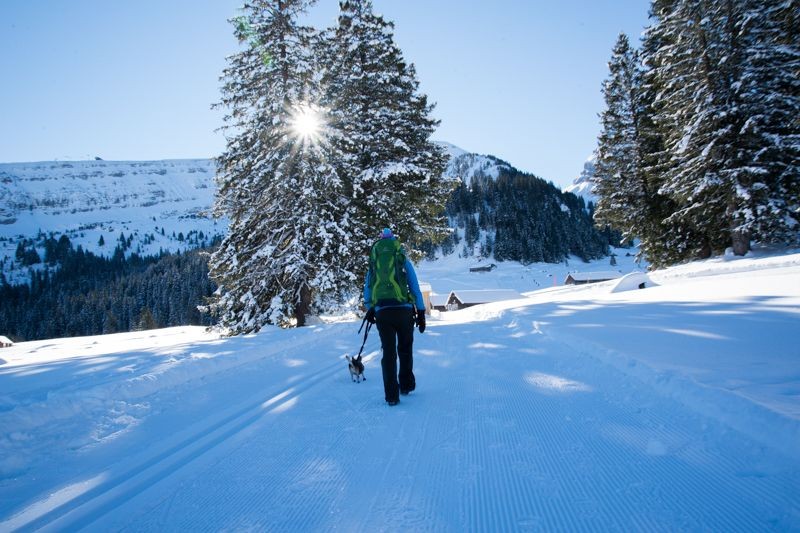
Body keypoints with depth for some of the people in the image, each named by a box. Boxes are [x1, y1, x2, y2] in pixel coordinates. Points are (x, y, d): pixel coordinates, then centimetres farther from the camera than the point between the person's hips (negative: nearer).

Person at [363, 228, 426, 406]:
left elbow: (367, 290, 15)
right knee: (405, 349, 18)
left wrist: (369, 310, 27)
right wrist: (421, 313, 8)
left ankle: (392, 396, 5)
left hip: (382, 312, 1)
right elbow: (415, 288, 4)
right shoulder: (404, 261, 7)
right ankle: (406, 385, 26)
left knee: (388, 352, 7)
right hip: (404, 310, -1)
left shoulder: (373, 264, 13)